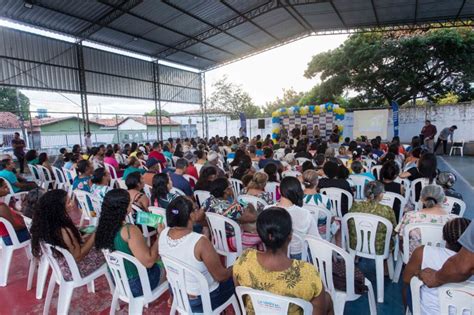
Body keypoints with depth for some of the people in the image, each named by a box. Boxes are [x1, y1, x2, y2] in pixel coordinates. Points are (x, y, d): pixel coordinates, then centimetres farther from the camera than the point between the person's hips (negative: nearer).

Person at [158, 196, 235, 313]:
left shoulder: (163, 234, -16)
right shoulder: (200, 242, -35)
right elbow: (220, 276, -22)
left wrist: (196, 220, 1)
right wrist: (233, 269, -3)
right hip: (199, 301, -6)